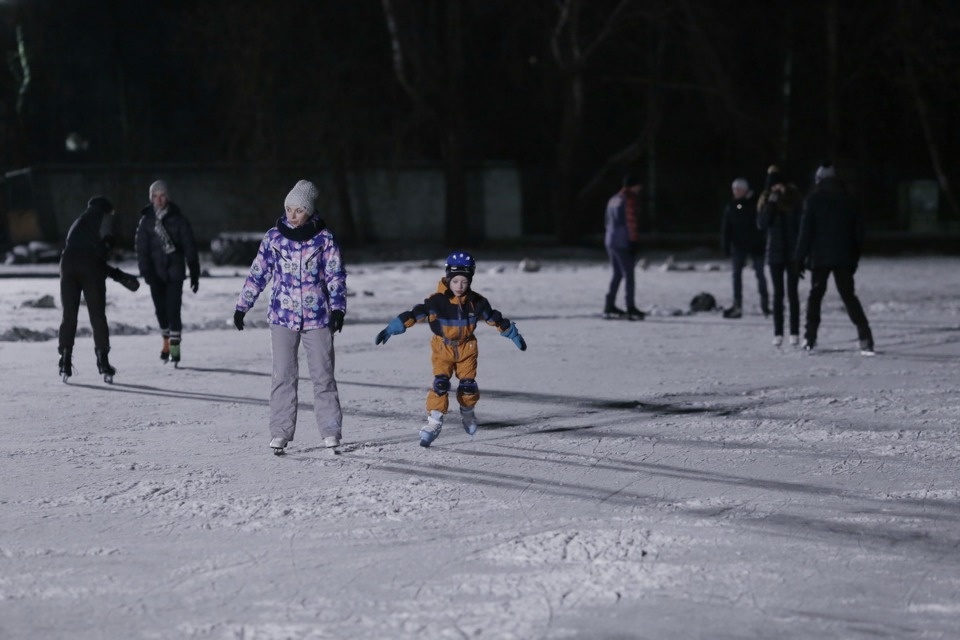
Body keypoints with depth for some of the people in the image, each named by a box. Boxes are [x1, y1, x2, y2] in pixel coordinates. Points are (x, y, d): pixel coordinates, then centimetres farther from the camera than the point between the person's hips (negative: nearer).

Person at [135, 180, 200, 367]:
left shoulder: (177, 219, -3)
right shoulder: (146, 221, 1)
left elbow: (189, 247, -2)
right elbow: (142, 248, -3)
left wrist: (195, 274, -3)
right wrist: (145, 271, -15)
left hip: (174, 272, -3)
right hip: (156, 272, 3)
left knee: (173, 308, -12)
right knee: (160, 309, 11)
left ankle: (175, 346, -10)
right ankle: (166, 343, 29)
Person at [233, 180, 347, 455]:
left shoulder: (324, 238, 0)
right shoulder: (274, 237, 3)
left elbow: (335, 276, 1)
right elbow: (258, 273, 8)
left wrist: (337, 308, -10)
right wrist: (242, 306, 7)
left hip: (317, 316, -1)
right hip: (282, 316, 1)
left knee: (323, 375, 1)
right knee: (283, 376, 0)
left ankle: (331, 431, 8)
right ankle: (280, 432, 3)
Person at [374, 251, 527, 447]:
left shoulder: (476, 302, -10)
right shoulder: (437, 301, -20)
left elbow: (494, 319, 3)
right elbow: (415, 314, -25)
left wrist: (514, 335, 9)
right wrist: (390, 330, -31)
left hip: (466, 347, 2)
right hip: (442, 347, -2)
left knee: (468, 384, -2)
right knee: (440, 383, -16)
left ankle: (467, 412, 28)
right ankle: (433, 423, -12)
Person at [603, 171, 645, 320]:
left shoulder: (613, 199, 15)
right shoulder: (630, 200, -12)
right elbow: (631, 222, -17)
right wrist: (634, 241, -15)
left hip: (611, 241, 8)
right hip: (624, 243, -8)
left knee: (617, 274, 15)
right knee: (629, 275, -5)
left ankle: (609, 306, 15)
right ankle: (631, 309, -6)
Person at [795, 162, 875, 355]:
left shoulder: (813, 199, -2)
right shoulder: (848, 200, 8)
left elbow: (806, 231, -6)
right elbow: (858, 232, 9)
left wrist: (800, 257, -2)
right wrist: (854, 259, 14)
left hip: (820, 257, -3)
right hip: (844, 257, 3)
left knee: (815, 294, 9)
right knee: (848, 295, 5)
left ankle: (810, 338, 5)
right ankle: (865, 338, -9)